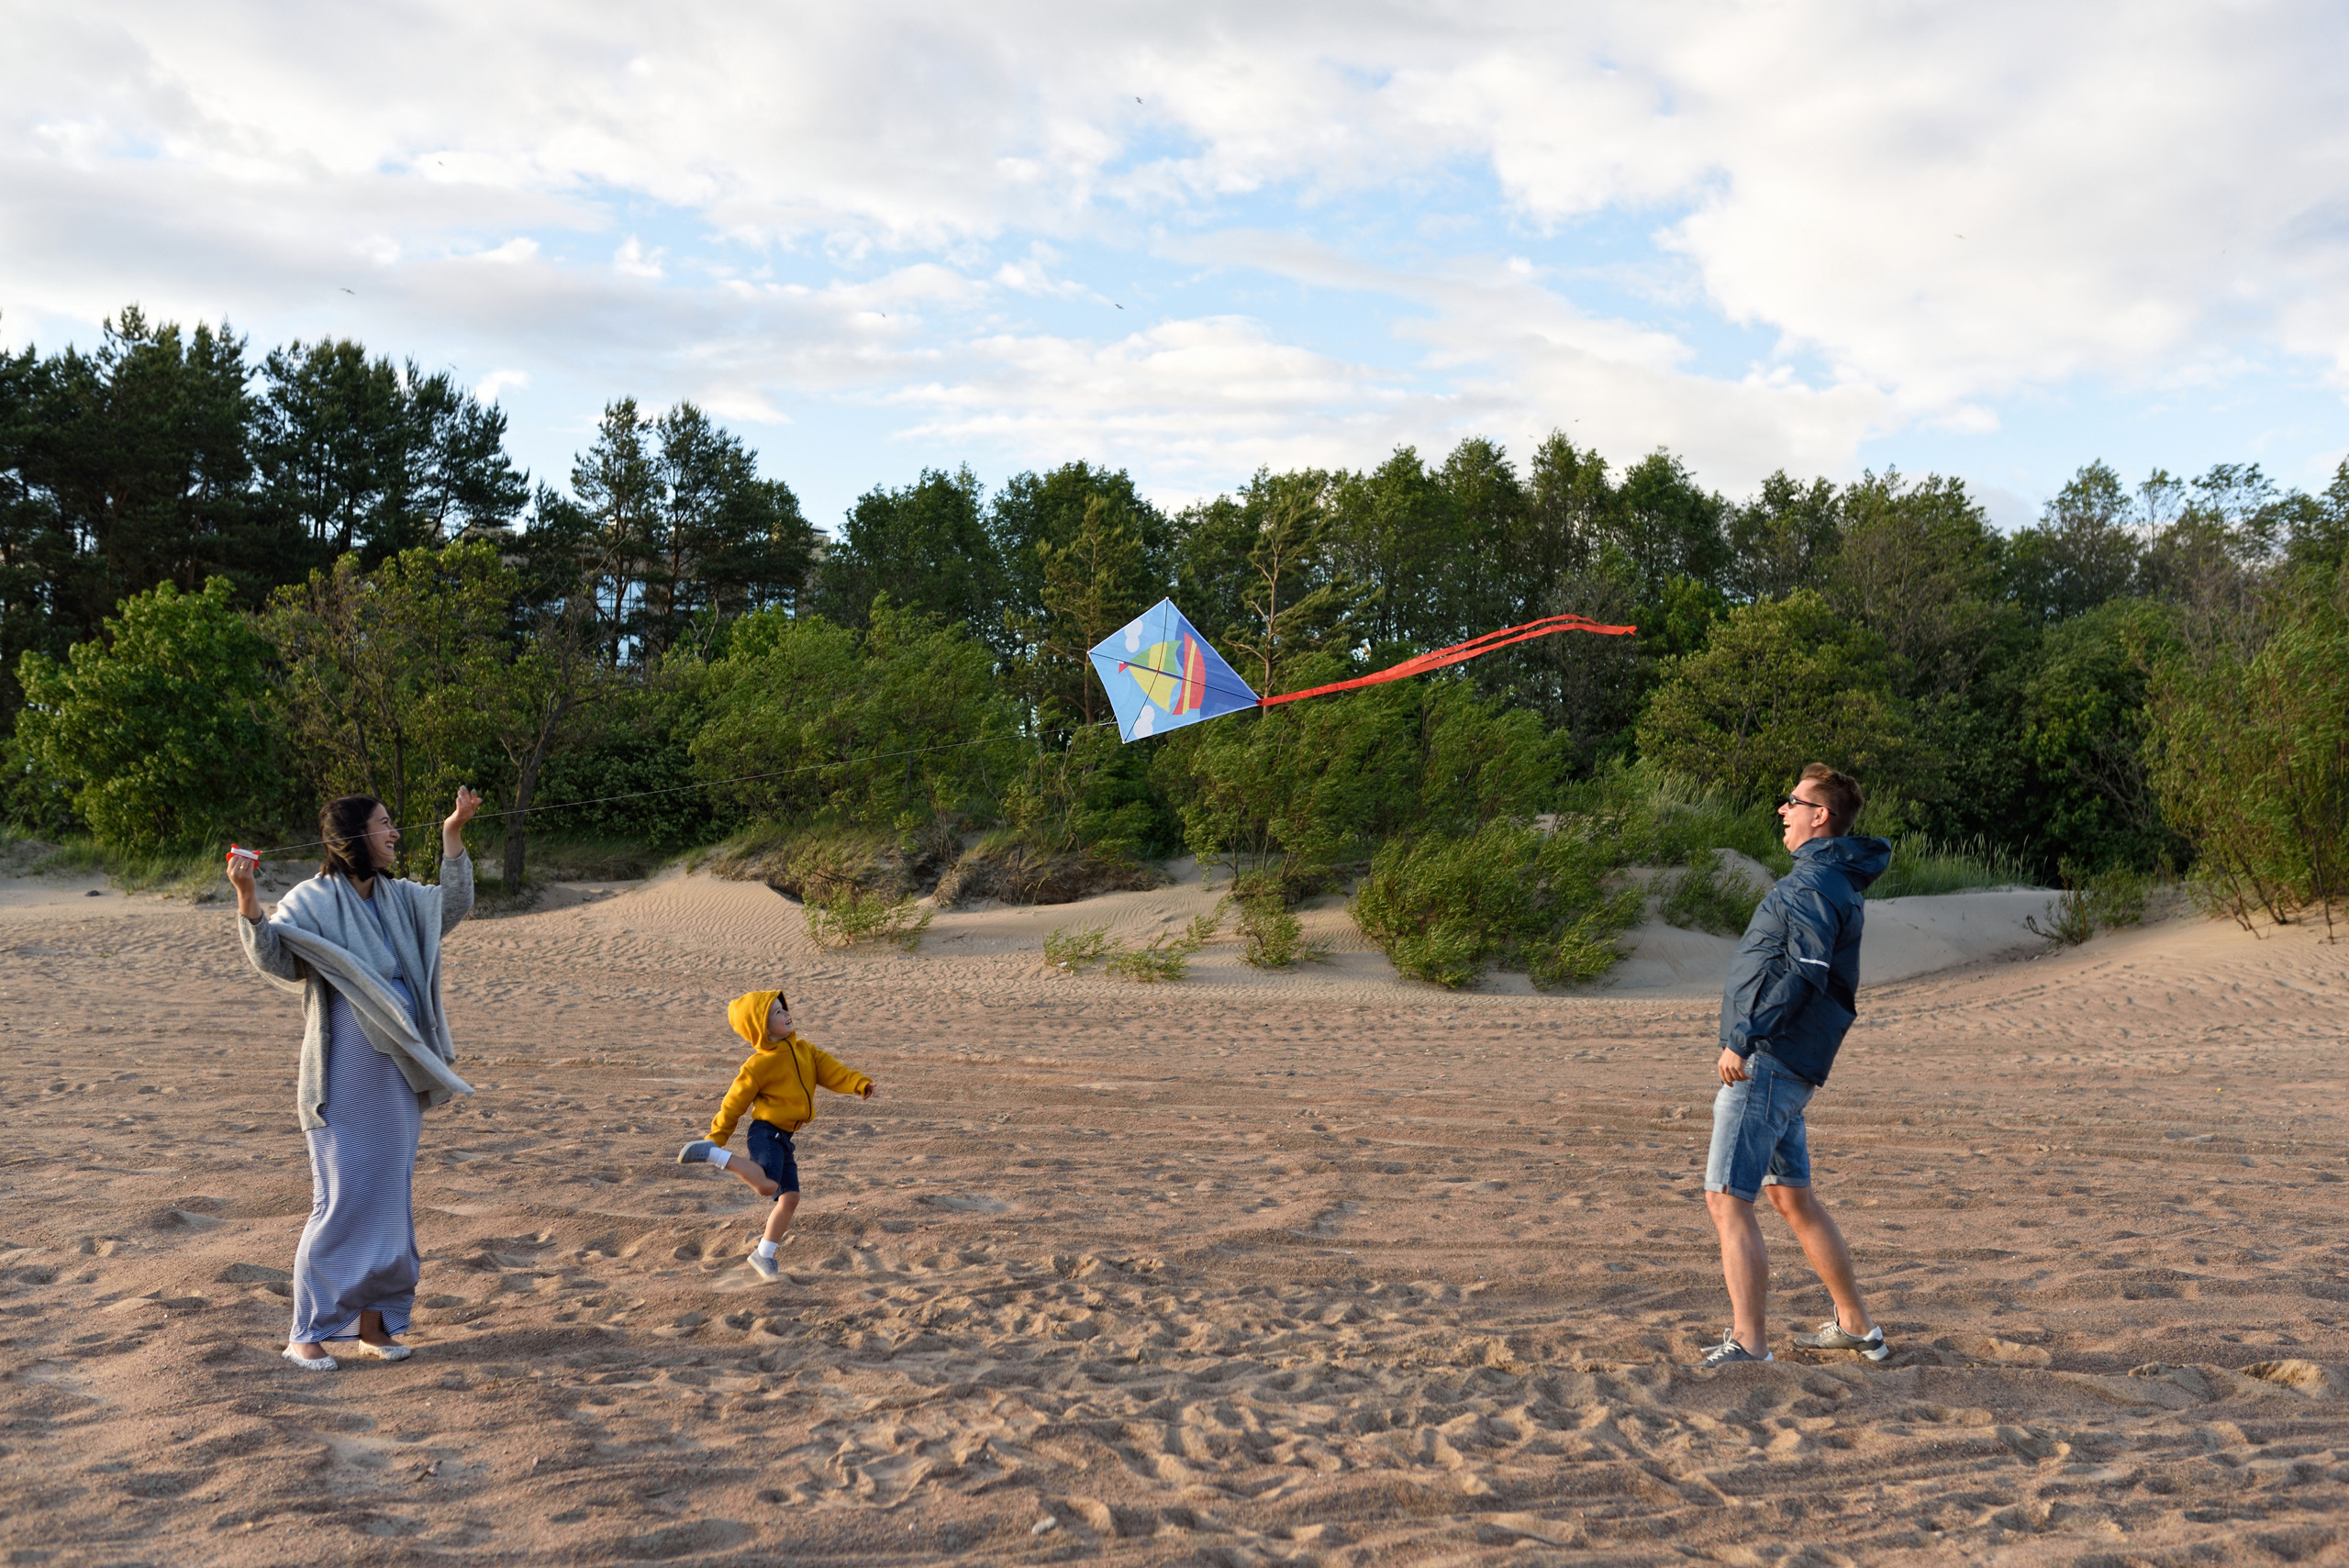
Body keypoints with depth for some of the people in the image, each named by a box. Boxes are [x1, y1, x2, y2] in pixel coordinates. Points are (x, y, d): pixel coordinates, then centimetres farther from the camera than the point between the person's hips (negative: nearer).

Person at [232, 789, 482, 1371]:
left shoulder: (397, 897, 10)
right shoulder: (314, 899, -9)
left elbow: (452, 908, 17)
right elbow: (274, 957, -19)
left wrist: (453, 834, 10)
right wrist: (246, 899, -34)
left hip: (398, 1076, 7)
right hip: (346, 1078, -7)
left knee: (391, 1198, 9)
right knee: (343, 1202, -5)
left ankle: (373, 1323, 19)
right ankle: (308, 1332, 7)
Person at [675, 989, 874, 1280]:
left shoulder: (803, 1049, 7)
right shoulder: (759, 1065, -12)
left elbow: (830, 1070, 0)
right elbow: (735, 1102, -6)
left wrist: (859, 1084, -18)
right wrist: (716, 1139, -3)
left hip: (784, 1137, 7)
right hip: (766, 1132, -7)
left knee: (790, 1197, 7)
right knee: (767, 1185, -30)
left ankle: (764, 1254, 21)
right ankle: (711, 1154, -15)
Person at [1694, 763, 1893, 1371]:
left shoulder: (1814, 882, -13)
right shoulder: (1830, 878, 19)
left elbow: (1803, 973, -24)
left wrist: (1742, 1038, -23)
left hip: (1768, 1063, -11)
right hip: (1781, 1067, 11)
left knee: (1727, 1200, -11)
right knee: (1793, 1197, 18)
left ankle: (1749, 1342, -10)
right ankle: (1855, 1325, 27)